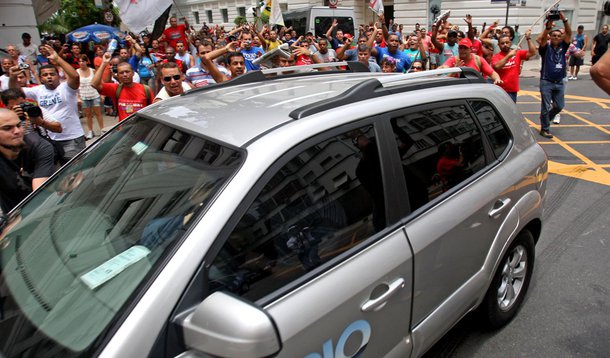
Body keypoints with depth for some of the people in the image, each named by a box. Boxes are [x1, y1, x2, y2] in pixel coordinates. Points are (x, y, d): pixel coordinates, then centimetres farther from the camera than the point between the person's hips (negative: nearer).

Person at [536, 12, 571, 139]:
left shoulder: (562, 47, 7)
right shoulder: (546, 48, -2)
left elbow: (569, 33, -5)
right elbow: (540, 39, -22)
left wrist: (564, 20, -18)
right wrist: (548, 27, -35)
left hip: (559, 83, 5)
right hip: (546, 82, -4)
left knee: (559, 106, 10)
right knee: (546, 107, 0)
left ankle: (545, 118, 34)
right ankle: (545, 129, 11)